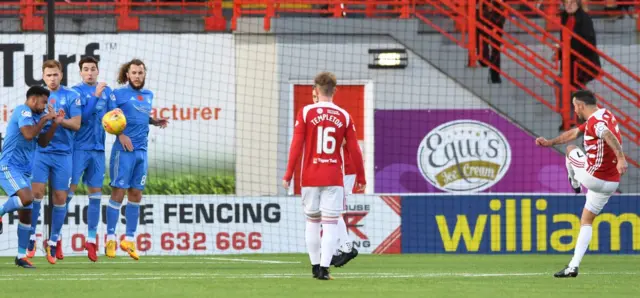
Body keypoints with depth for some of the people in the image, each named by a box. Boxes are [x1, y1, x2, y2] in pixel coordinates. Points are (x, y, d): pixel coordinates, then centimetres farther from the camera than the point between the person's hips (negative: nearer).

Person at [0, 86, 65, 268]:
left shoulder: (35, 116, 16)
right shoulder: (23, 111, -10)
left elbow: (43, 142, 18)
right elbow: (28, 134, -25)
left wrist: (55, 123, 9)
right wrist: (45, 119, -13)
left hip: (24, 170, 9)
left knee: (26, 213, 6)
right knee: (26, 198, -31)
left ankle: (21, 256, 11)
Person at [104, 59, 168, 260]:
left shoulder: (148, 95, 15)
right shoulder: (119, 94, -3)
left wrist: (156, 122, 8)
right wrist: (120, 134, -20)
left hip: (142, 150, 6)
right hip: (124, 150, -6)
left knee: (136, 195, 7)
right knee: (118, 192, -6)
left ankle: (130, 239, 14)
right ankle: (111, 238, -1)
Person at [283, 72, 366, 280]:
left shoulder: (306, 113, -2)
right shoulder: (344, 117, 1)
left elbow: (296, 146, -6)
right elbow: (354, 150, 2)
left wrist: (288, 175, -1)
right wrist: (360, 178, 12)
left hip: (310, 177, 0)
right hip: (334, 178, 0)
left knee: (312, 222, 12)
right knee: (330, 224, -2)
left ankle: (315, 266, 16)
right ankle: (324, 269, -11)